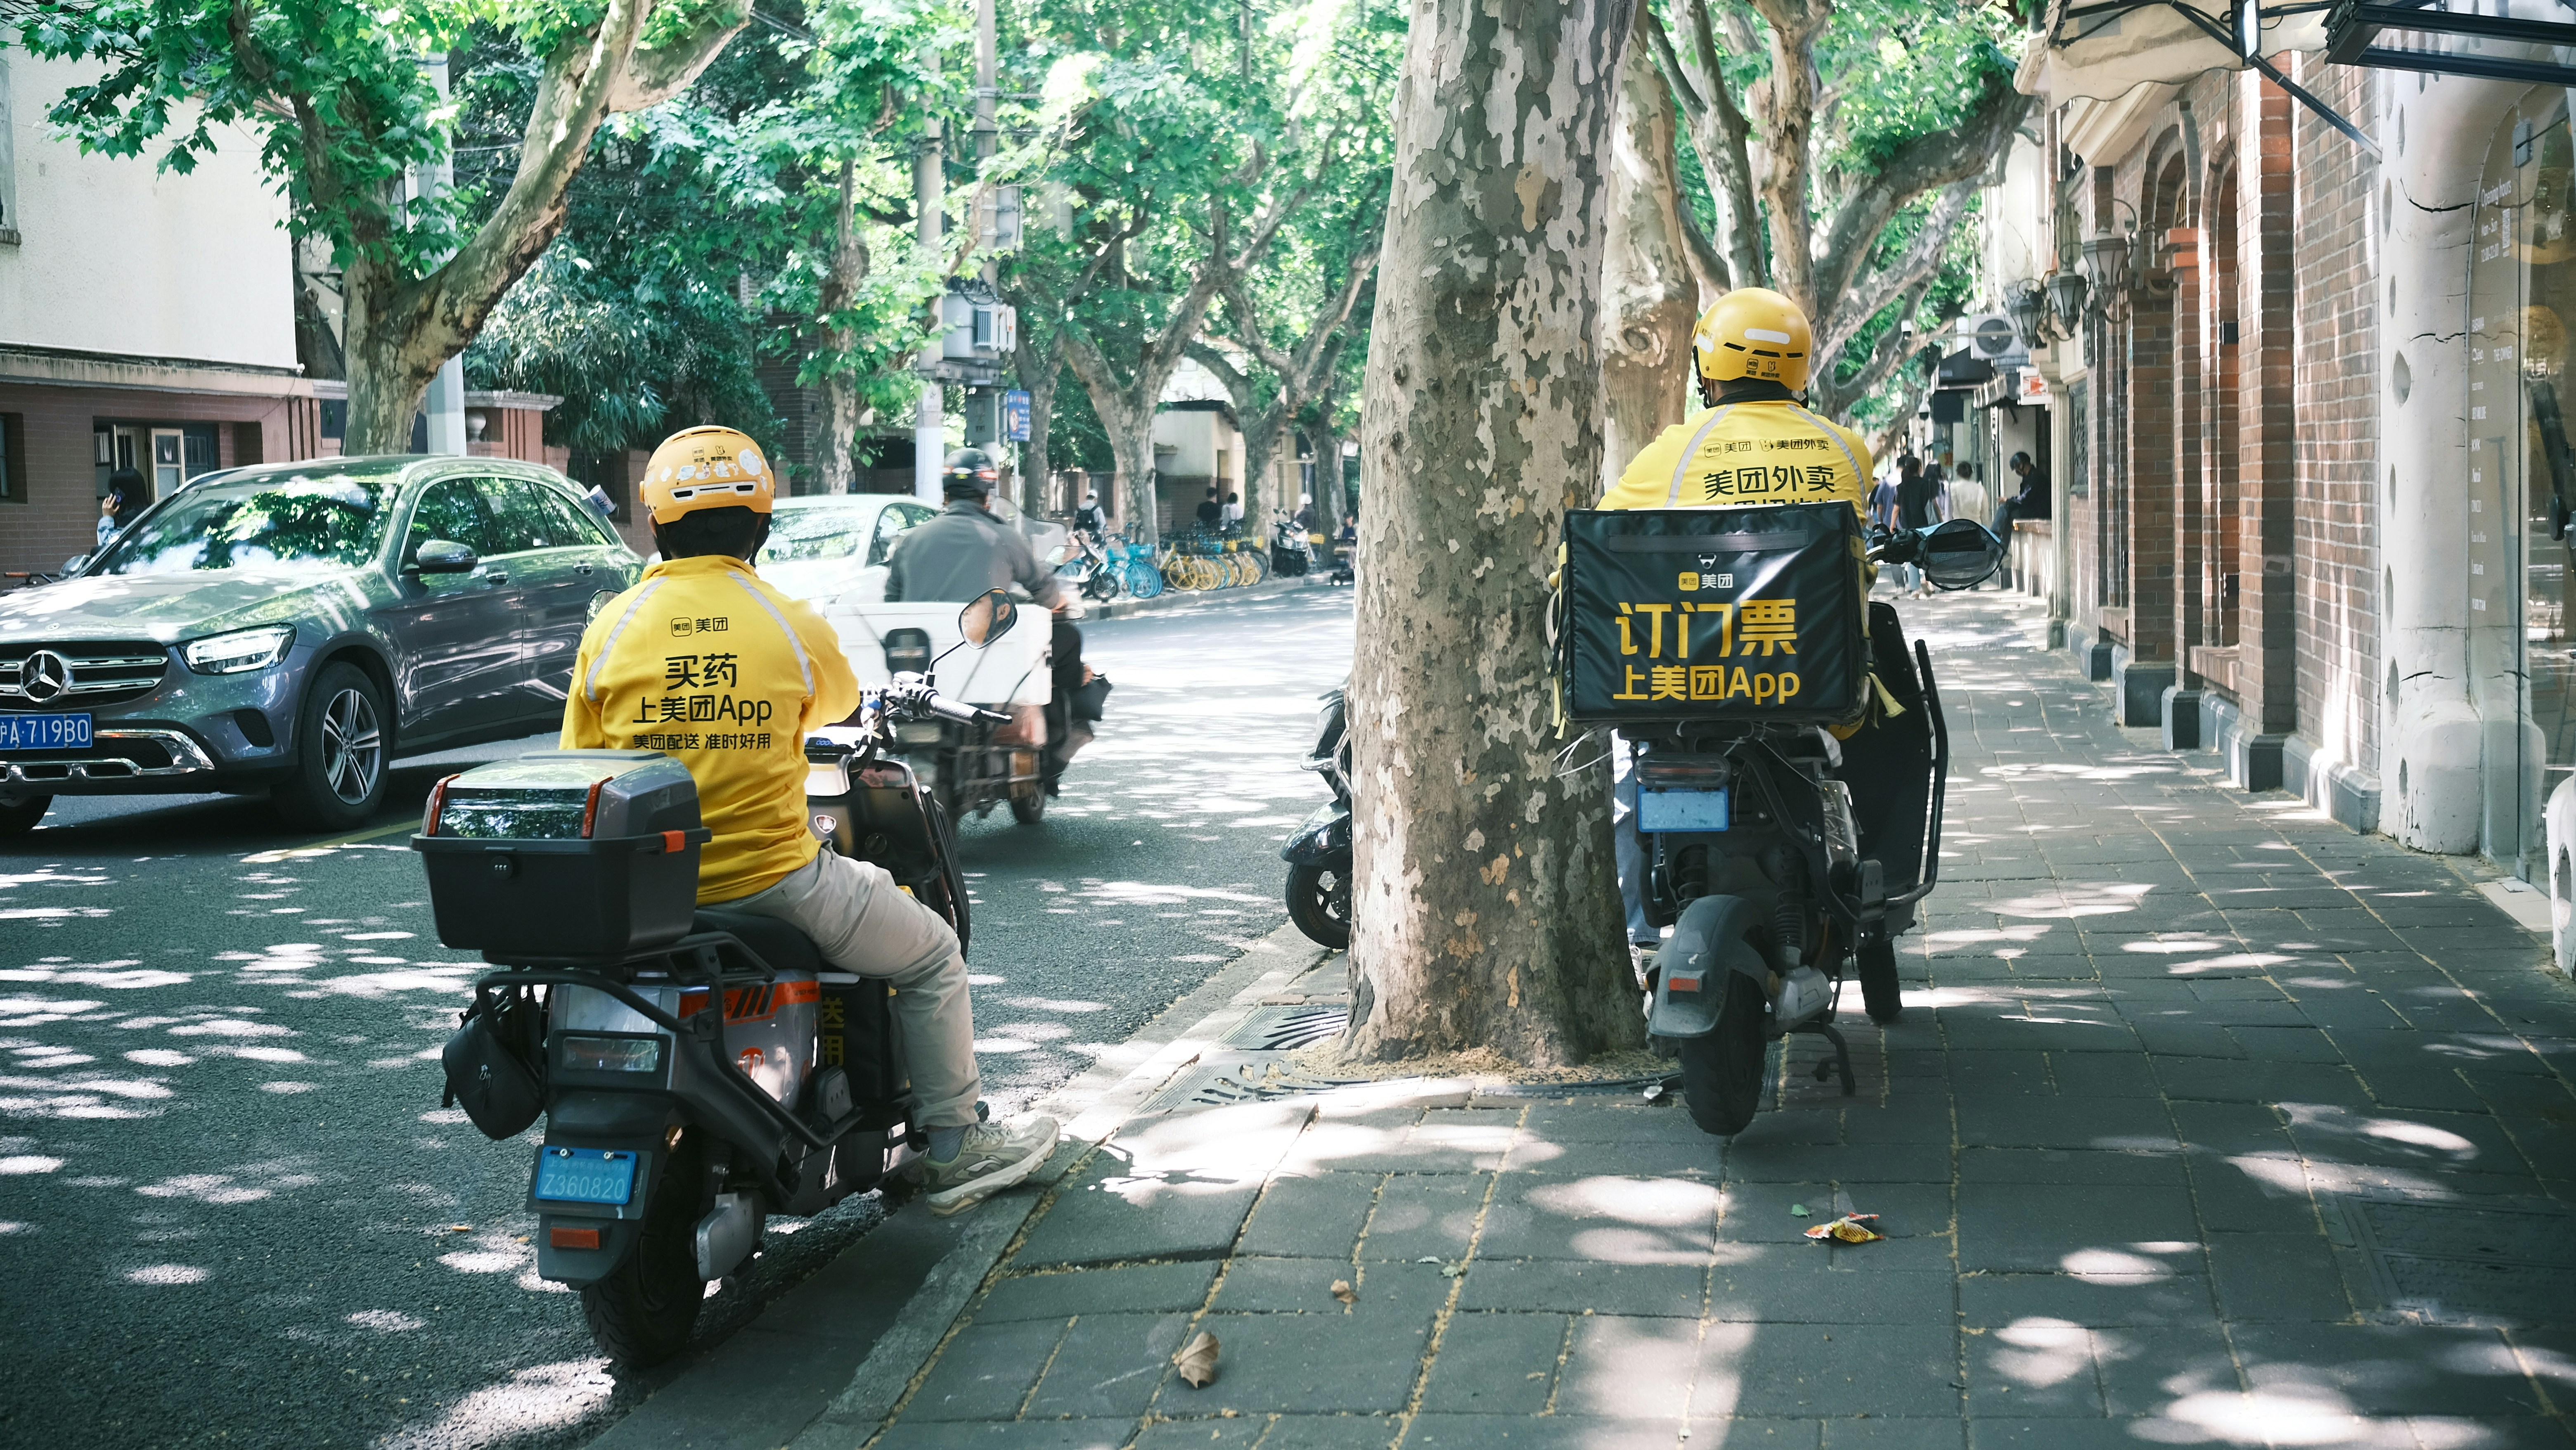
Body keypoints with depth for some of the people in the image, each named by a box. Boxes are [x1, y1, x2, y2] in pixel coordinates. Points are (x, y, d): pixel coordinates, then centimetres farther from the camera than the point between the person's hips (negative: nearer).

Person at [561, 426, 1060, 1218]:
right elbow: (839, 702, 15)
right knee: (932, 957, 18)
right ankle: (956, 1149, 23)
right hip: (770, 879, -4)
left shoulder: (609, 627, -3)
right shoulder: (794, 626, -8)